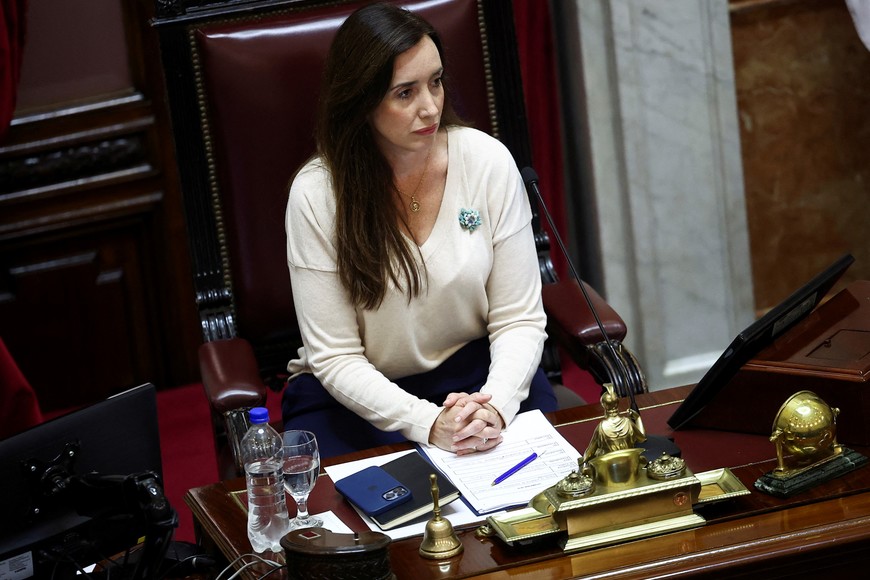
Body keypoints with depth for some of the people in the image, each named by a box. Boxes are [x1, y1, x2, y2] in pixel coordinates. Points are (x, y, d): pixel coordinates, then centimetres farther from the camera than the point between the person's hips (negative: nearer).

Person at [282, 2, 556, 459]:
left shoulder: (486, 161, -9)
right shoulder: (317, 194, -14)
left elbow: (519, 319, -5)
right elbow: (335, 356, -12)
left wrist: (495, 407, -26)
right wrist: (427, 423, -28)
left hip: (476, 372, 1)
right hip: (359, 396, 0)